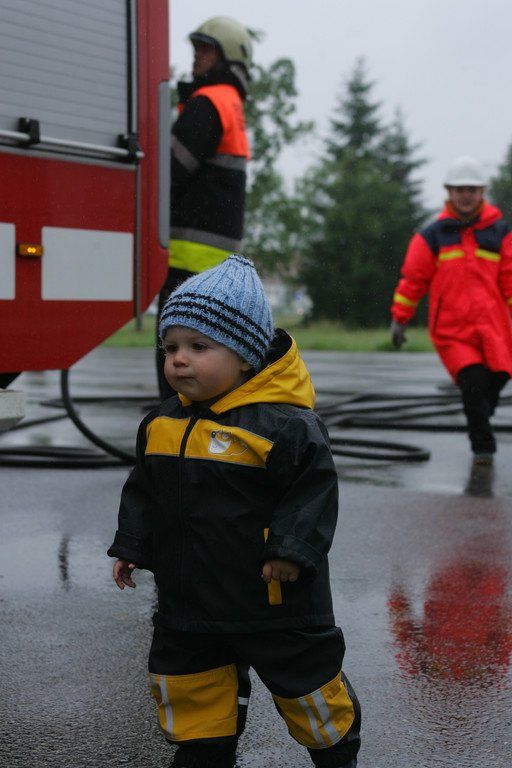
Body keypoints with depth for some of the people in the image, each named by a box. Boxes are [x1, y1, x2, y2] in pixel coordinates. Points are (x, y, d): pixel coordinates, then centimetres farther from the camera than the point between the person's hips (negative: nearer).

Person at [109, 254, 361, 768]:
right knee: (190, 698, 15)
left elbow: (313, 491, -16)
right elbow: (144, 491, 14)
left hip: (272, 599, -5)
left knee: (307, 687, 12)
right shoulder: (161, 424, 3)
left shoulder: (283, 424, -18)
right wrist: (131, 545, 11)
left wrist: (292, 549, -23)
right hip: (187, 600, 6)